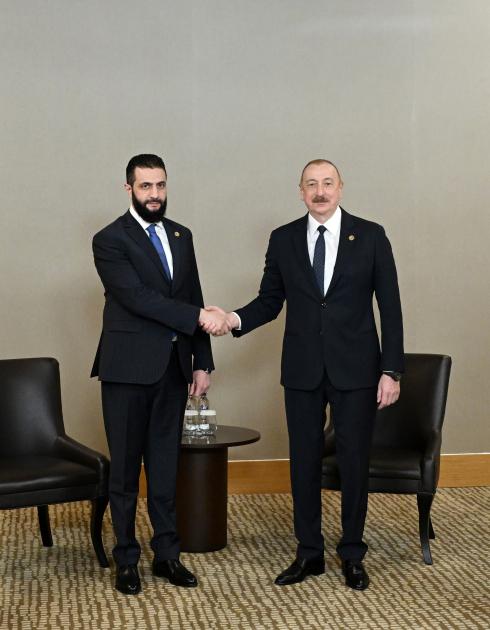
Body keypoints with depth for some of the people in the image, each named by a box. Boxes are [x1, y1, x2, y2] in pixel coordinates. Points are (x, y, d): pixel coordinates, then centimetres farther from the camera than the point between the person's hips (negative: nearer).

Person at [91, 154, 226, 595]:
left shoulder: (181, 236, 12)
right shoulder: (110, 240, -7)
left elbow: (193, 299, 13)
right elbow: (138, 298, -18)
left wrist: (202, 362, 9)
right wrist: (198, 315, -21)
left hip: (173, 368, 5)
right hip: (129, 368, -5)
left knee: (165, 465, 11)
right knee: (125, 468, 4)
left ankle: (167, 554, 20)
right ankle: (126, 559, 15)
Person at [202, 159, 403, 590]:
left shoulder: (370, 236, -2)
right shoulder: (283, 240, 4)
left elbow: (390, 307, -3)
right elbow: (270, 300, 8)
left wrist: (391, 371, -7)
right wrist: (236, 320, -13)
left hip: (356, 369, -2)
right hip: (303, 370, 2)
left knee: (354, 460, 6)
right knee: (304, 460, 9)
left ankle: (352, 554, 21)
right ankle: (309, 553, 22)